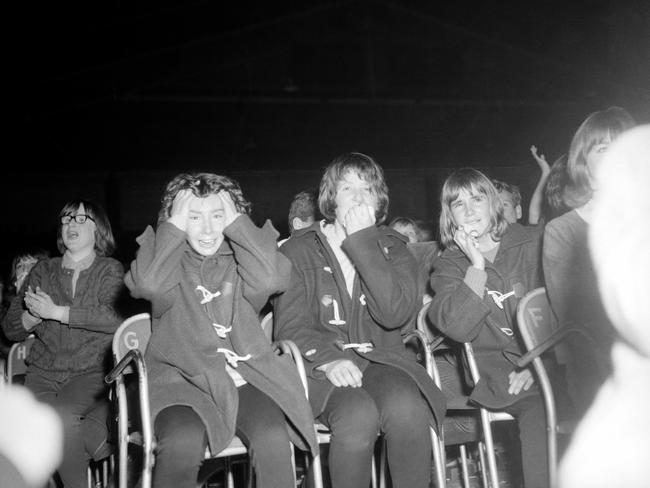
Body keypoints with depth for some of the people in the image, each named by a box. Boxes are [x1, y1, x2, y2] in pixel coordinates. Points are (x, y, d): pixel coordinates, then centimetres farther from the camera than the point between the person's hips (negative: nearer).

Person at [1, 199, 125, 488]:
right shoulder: (43, 271, 16)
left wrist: (55, 312, -16)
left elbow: (114, 318, -16)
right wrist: (33, 315, -8)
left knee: (59, 415, -29)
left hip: (92, 370, -3)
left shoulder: (110, 270, 4)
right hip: (43, 371, 3)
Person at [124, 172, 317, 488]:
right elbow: (149, 284, -15)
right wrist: (175, 225, -6)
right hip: (182, 379, -1)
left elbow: (269, 280, -12)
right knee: (183, 442, -31)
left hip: (246, 376, 1)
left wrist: (236, 221, -4)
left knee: (272, 437, -27)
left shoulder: (240, 255, 12)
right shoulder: (162, 252, 10)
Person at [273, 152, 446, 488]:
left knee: (407, 408, -32)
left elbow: (396, 314, -8)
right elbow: (290, 327, -2)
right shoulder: (297, 251, 8)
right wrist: (329, 359, -22)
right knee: (358, 414, -33)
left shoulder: (393, 248, 12)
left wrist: (363, 242, -9)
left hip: (381, 359, 2)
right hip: (322, 365, -1)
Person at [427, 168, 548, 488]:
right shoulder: (449, 265, 9)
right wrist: (477, 265, -11)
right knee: (540, 412, -28)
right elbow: (458, 328, -9)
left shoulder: (534, 242, 8)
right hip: (494, 369, 1)